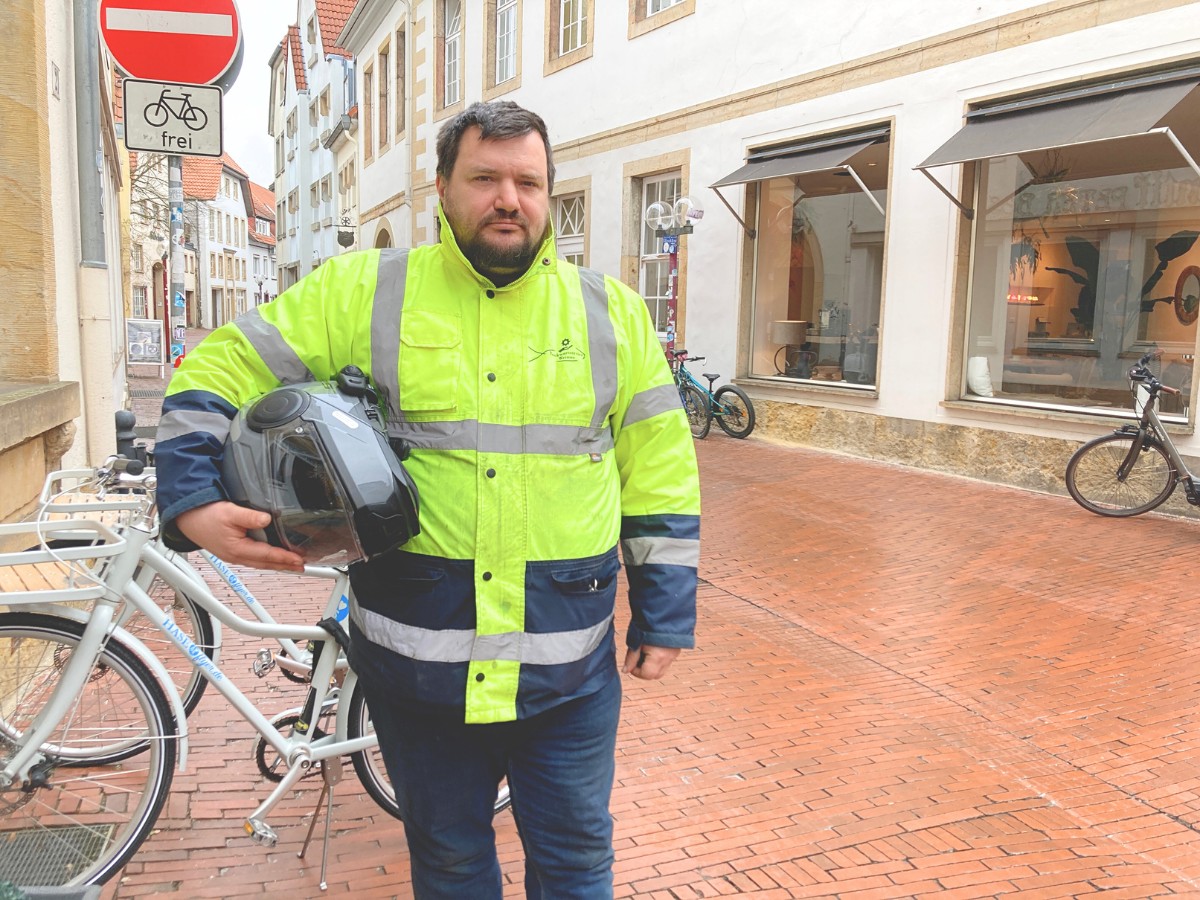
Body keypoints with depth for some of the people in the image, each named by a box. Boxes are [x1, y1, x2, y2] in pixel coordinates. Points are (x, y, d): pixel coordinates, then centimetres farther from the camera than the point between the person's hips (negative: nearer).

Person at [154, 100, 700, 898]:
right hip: (416, 659, 0)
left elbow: (661, 472, 4)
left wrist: (665, 616, 3)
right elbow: (221, 372, 3)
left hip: (569, 669, 1)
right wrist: (193, 502, -12)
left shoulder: (611, 312, 2)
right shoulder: (363, 292, -1)